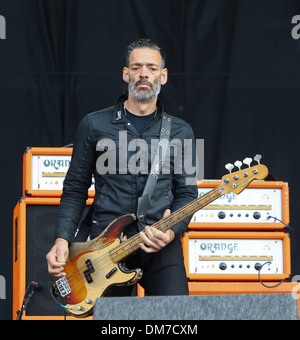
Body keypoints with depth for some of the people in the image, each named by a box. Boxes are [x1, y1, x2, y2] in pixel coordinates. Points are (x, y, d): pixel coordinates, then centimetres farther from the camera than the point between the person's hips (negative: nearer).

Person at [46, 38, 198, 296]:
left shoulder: (180, 132, 11)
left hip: (160, 245, 0)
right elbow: (75, 190, 11)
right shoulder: (94, 125, 8)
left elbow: (187, 193, 11)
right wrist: (62, 240, -2)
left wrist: (172, 229, -10)